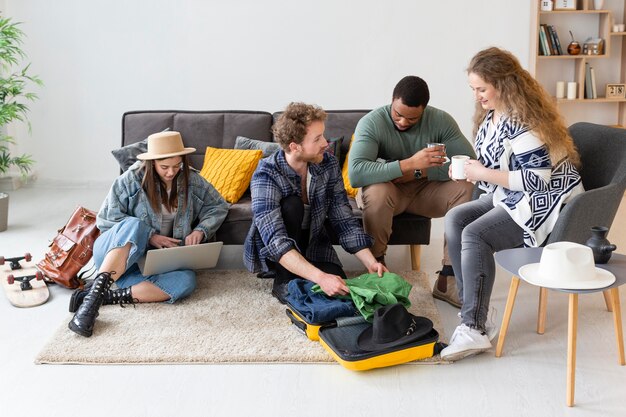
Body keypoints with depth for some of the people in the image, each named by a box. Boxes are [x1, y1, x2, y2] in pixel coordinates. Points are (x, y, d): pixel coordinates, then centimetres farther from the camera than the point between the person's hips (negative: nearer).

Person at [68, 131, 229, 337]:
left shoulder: (191, 180, 1)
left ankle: (106, 296, -37)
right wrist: (148, 235, -19)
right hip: (114, 252, -3)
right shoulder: (132, 180, -10)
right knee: (134, 225, -39)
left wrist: (200, 230, -8)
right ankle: (95, 293, -48)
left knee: (186, 281, -31)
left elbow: (219, 206, 12)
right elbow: (106, 219, -9)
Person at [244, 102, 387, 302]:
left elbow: (344, 220, -10)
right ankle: (284, 280, -13)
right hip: (273, 252, -3)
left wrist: (370, 262, -23)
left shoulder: (329, 165, -13)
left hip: (312, 244, 3)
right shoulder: (266, 175, -28)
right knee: (292, 205, -32)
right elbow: (277, 243, -37)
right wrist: (320, 277, -47)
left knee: (339, 288, -24)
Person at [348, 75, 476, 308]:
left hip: (424, 189, 3)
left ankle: (447, 279, -19)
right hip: (385, 190, -3)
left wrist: (417, 173, -28)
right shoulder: (372, 122, -22)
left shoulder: (441, 121, -13)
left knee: (466, 189, -25)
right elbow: (355, 173, -37)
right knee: (377, 191, -38)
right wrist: (410, 163, -43)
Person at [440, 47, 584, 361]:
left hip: (542, 203, -10)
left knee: (475, 234, -26)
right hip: (508, 197, 10)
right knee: (454, 219, -6)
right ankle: (471, 306, -6)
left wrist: (484, 174, -20)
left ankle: (473, 330, -25)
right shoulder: (490, 116, 8)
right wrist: (472, 169, -2)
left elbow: (536, 178, -26)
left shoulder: (523, 120, -22)